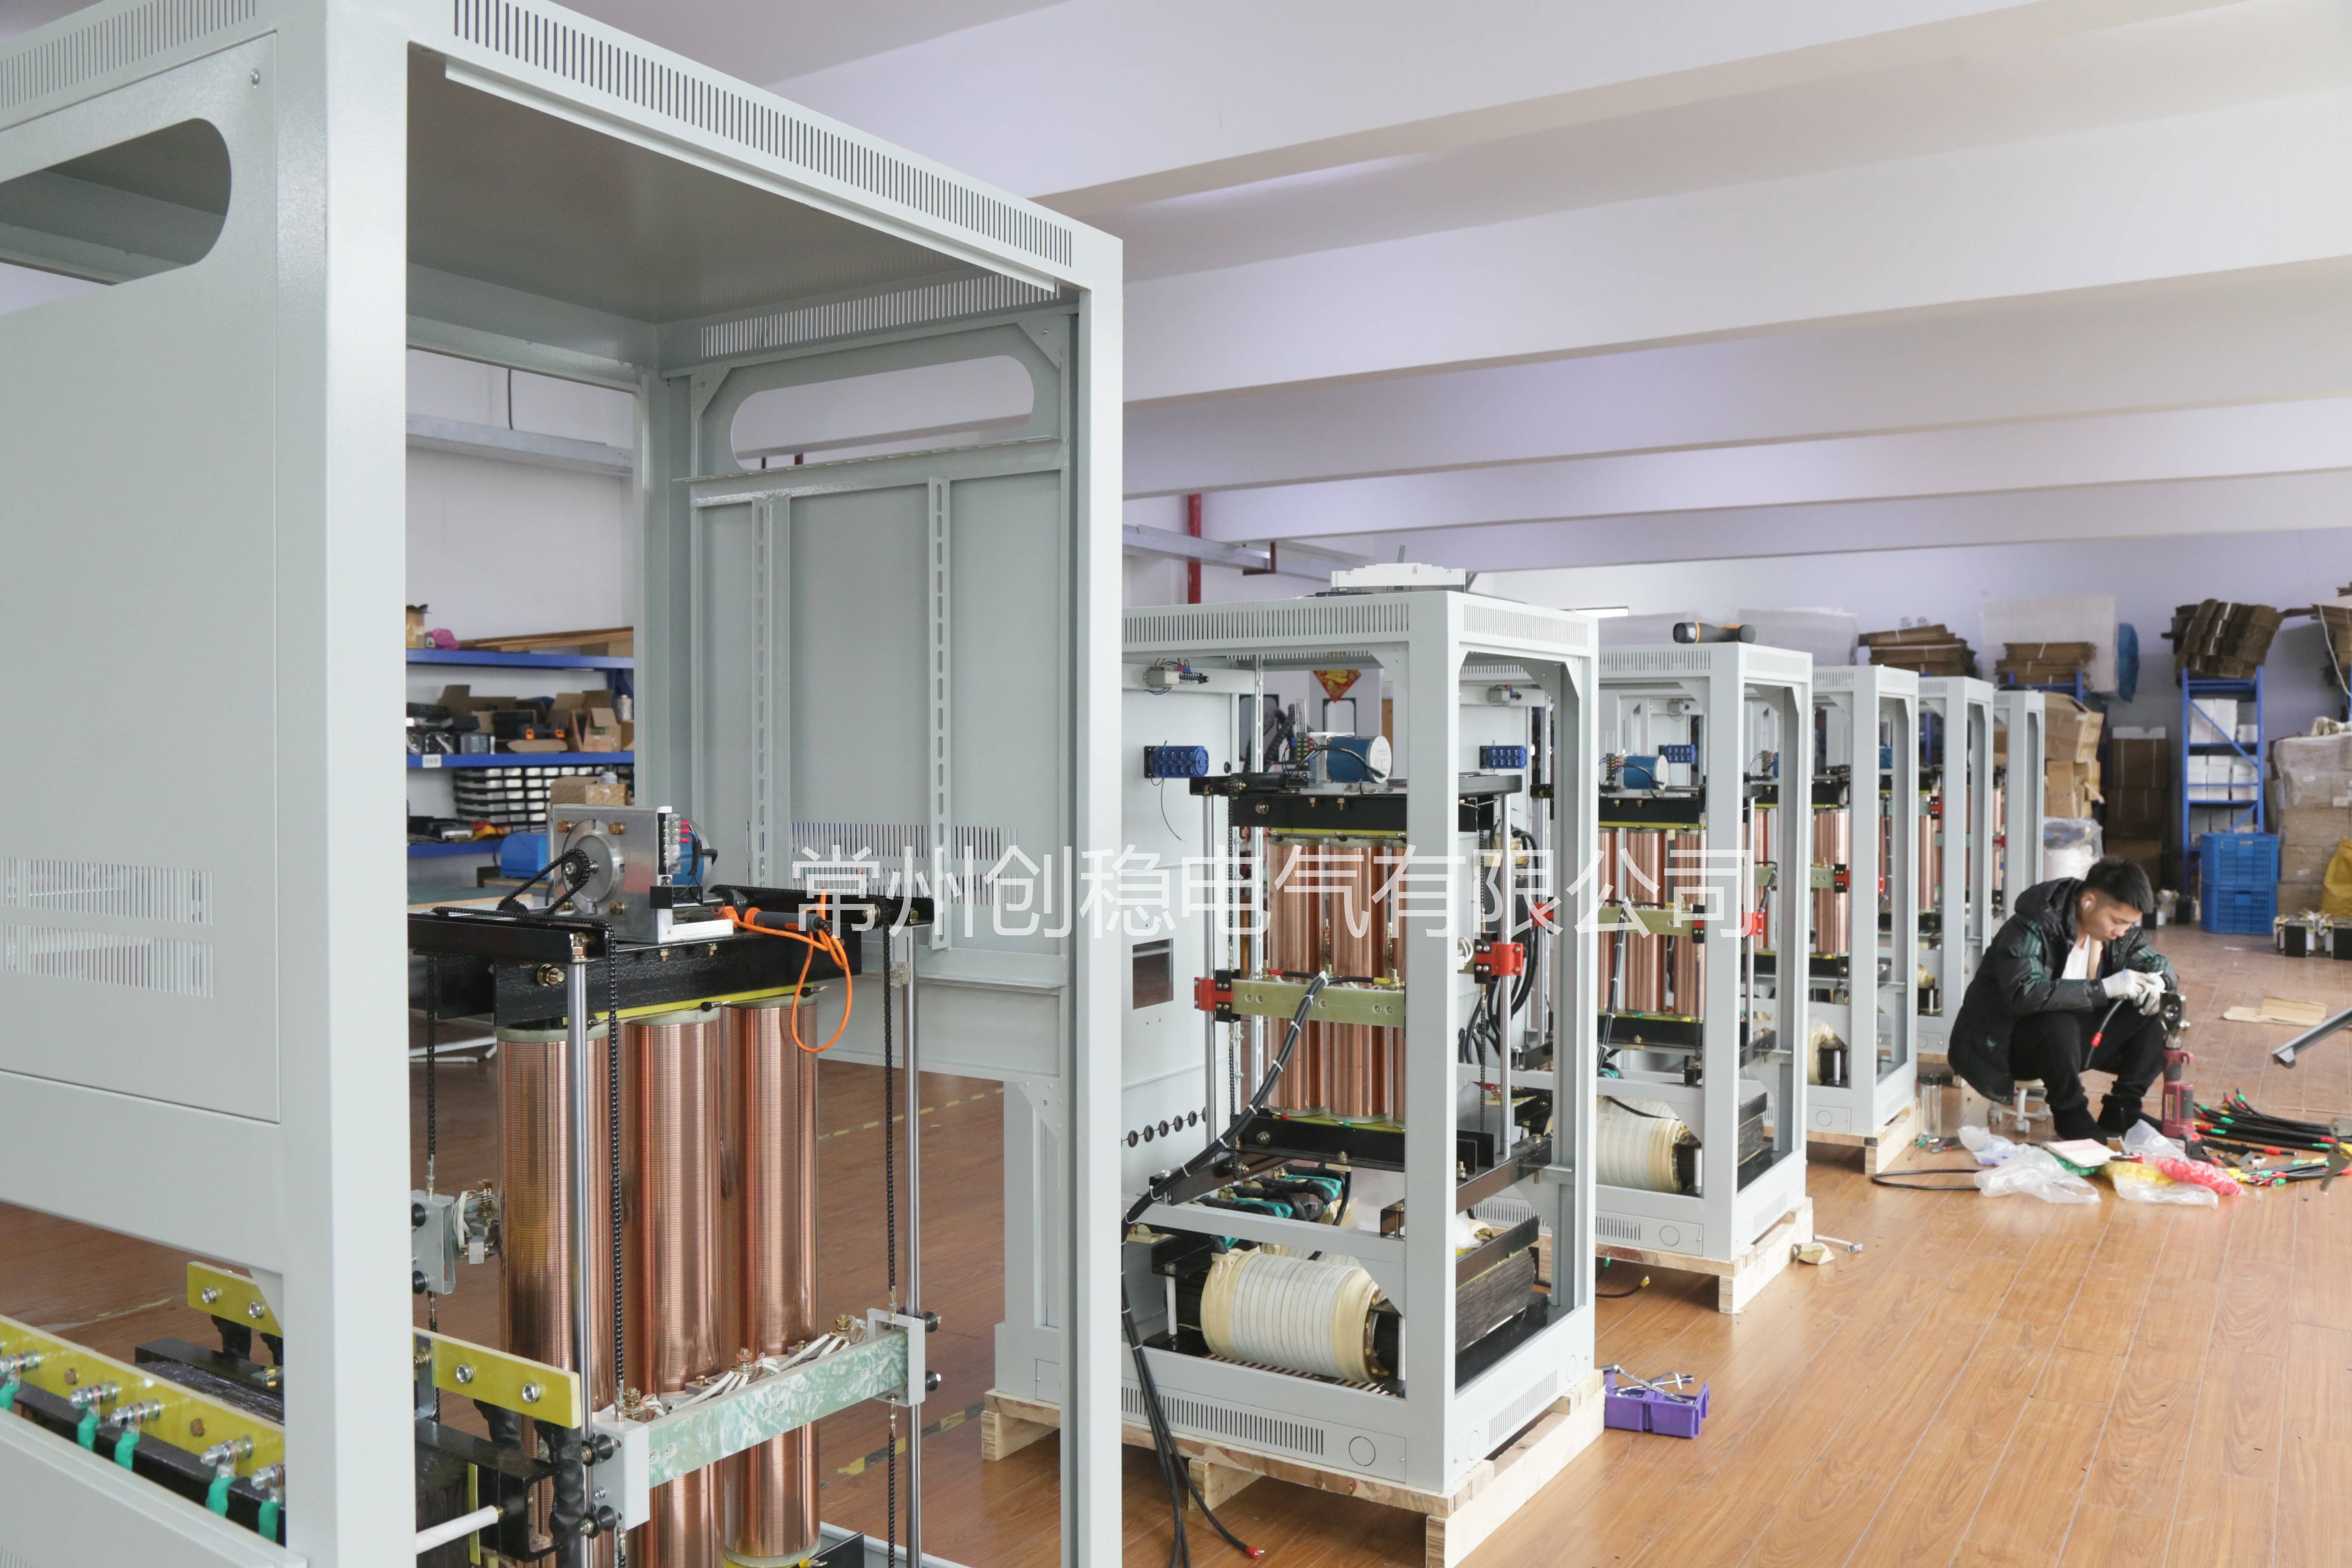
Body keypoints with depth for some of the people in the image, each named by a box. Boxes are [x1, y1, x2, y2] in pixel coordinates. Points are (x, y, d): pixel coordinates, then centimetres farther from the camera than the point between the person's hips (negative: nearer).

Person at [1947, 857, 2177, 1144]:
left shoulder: (2119, 931, 0)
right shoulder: (2033, 928, -24)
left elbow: (2160, 964, 11)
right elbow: (2024, 995, -38)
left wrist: (2157, 981, -15)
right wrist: (2105, 988, -38)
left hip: (2070, 1043, 7)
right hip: (2007, 1043, -7)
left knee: (2153, 1012, -9)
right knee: (2059, 1025, -39)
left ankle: (2122, 1112, -2)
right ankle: (2071, 1115, -14)